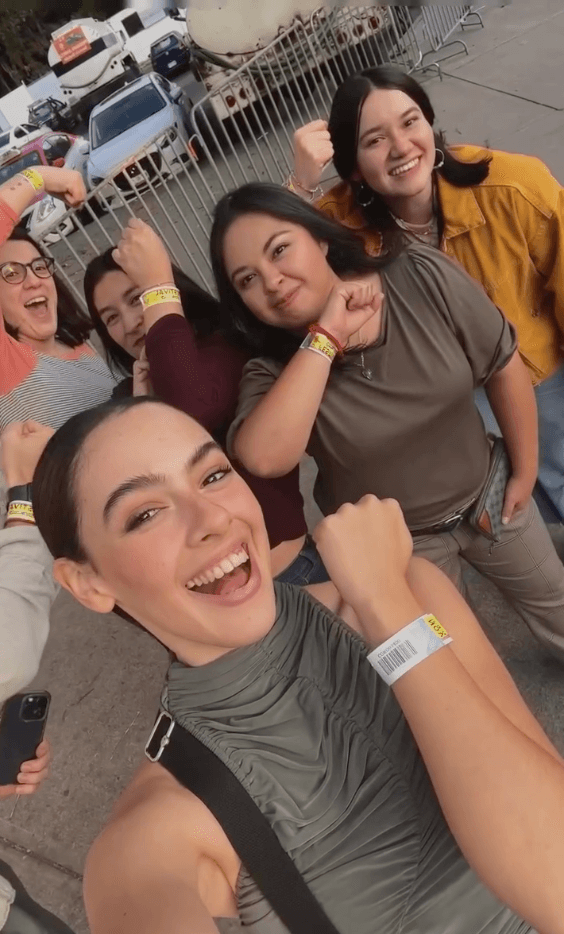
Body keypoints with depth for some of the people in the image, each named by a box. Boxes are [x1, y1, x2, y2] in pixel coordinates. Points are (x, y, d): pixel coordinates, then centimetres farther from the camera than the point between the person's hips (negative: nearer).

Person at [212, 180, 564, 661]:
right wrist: (325, 337, -40)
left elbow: (504, 367, -10)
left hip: (485, 493, 2)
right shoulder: (274, 371, -24)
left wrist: (525, 470, -3)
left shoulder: (424, 277, -21)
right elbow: (262, 458, -45)